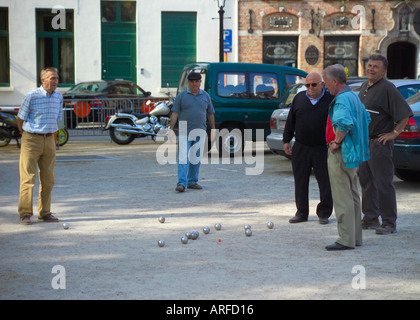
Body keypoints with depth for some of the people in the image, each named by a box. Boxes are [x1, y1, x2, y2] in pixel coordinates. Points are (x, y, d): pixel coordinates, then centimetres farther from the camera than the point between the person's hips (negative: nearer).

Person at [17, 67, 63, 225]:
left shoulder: (59, 96, 6)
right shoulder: (32, 96, -11)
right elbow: (20, 119, -1)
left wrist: (49, 134, 15)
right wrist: (28, 136, 6)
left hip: (49, 140, 5)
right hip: (31, 140, -5)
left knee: (48, 179, 7)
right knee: (28, 178, -7)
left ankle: (44, 213, 16)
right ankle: (25, 214, -4)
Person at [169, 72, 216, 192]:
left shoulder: (205, 96, 9)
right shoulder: (182, 95, 1)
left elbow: (210, 114, 14)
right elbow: (175, 113, -1)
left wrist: (213, 130, 10)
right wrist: (171, 129, -7)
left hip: (200, 133, 3)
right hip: (184, 132, -3)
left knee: (196, 158, 8)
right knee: (183, 158, -10)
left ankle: (192, 182, 17)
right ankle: (181, 183, -16)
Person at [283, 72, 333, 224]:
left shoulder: (330, 100, -1)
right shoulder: (299, 98, 9)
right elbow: (290, 121, 13)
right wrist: (286, 140, 9)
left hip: (322, 149, -3)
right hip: (301, 148, 3)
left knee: (325, 183, 1)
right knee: (300, 182, 7)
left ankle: (324, 214, 14)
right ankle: (301, 213, 18)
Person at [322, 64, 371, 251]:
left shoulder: (341, 100, -18)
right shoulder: (354, 96, 14)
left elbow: (344, 123, -36)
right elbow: (366, 118, 27)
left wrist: (337, 142, -21)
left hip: (341, 154, -10)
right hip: (354, 154, 10)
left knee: (342, 197, -6)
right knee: (352, 195, 15)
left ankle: (346, 240, -3)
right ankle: (355, 237, 21)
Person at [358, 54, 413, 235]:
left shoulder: (387, 88, -12)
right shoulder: (365, 86, 14)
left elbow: (405, 114, -15)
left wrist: (394, 133, -16)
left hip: (379, 143, -9)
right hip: (363, 142, 9)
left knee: (383, 183, -6)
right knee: (366, 181, 13)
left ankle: (389, 223, 0)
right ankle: (370, 218, 23)